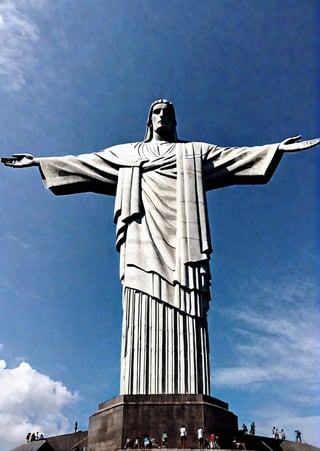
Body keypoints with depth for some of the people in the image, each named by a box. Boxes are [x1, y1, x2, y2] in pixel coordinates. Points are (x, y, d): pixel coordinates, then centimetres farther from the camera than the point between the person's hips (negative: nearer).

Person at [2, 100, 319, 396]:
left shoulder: (194, 152, 27)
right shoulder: (126, 153, 29)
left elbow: (236, 155, 20)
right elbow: (82, 162, 28)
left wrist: (278, 148, 11)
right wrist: (38, 161, 25)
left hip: (180, 235, 0)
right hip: (144, 234, 1)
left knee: (184, 314, -15)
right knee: (143, 315, -15)